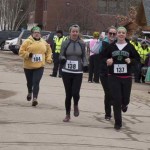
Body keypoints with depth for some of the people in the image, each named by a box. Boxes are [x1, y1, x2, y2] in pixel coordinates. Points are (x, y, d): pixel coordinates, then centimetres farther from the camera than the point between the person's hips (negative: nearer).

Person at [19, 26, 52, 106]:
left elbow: (48, 51, 21)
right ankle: (30, 92, 47)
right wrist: (28, 54, -21)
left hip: (39, 67, 0)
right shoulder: (27, 42, -5)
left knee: (36, 82, -15)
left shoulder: (44, 43, 6)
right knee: (30, 82, 16)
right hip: (28, 66, 0)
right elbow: (21, 52, -7)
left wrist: (48, 59, 9)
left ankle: (35, 98, -21)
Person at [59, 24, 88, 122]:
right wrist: (62, 59, -16)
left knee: (75, 93, -12)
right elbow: (61, 55, 6)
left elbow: (84, 57, 11)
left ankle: (76, 105, 23)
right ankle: (68, 115, 19)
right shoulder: (65, 43, 2)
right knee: (68, 94, 5)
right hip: (67, 71, 0)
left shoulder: (82, 44, 4)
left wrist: (85, 65, -6)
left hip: (78, 72, 0)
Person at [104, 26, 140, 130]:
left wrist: (131, 61, -12)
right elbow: (105, 57, 13)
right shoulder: (111, 46, 4)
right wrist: (107, 61, -8)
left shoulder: (130, 47, 2)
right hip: (114, 77, 0)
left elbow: (138, 59, 7)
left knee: (125, 99, 3)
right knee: (116, 100, -4)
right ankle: (118, 123, 8)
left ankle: (124, 104, 43)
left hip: (126, 77, 0)